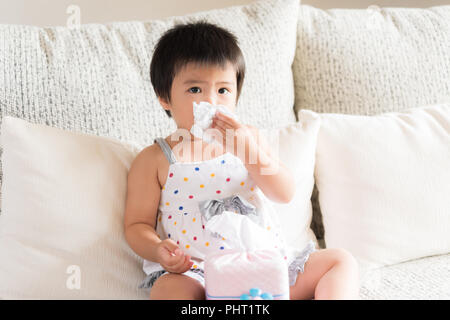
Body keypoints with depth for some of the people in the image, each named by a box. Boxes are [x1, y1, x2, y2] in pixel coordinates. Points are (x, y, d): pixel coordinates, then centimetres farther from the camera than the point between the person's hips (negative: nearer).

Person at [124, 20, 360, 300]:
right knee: (169, 289, -36)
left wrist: (248, 151, -16)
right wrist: (159, 251, -19)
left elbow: (285, 193, 0)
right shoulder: (155, 160, 3)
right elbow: (138, 224, 3)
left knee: (342, 261, -5)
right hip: (198, 273, -4)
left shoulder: (249, 138, 11)